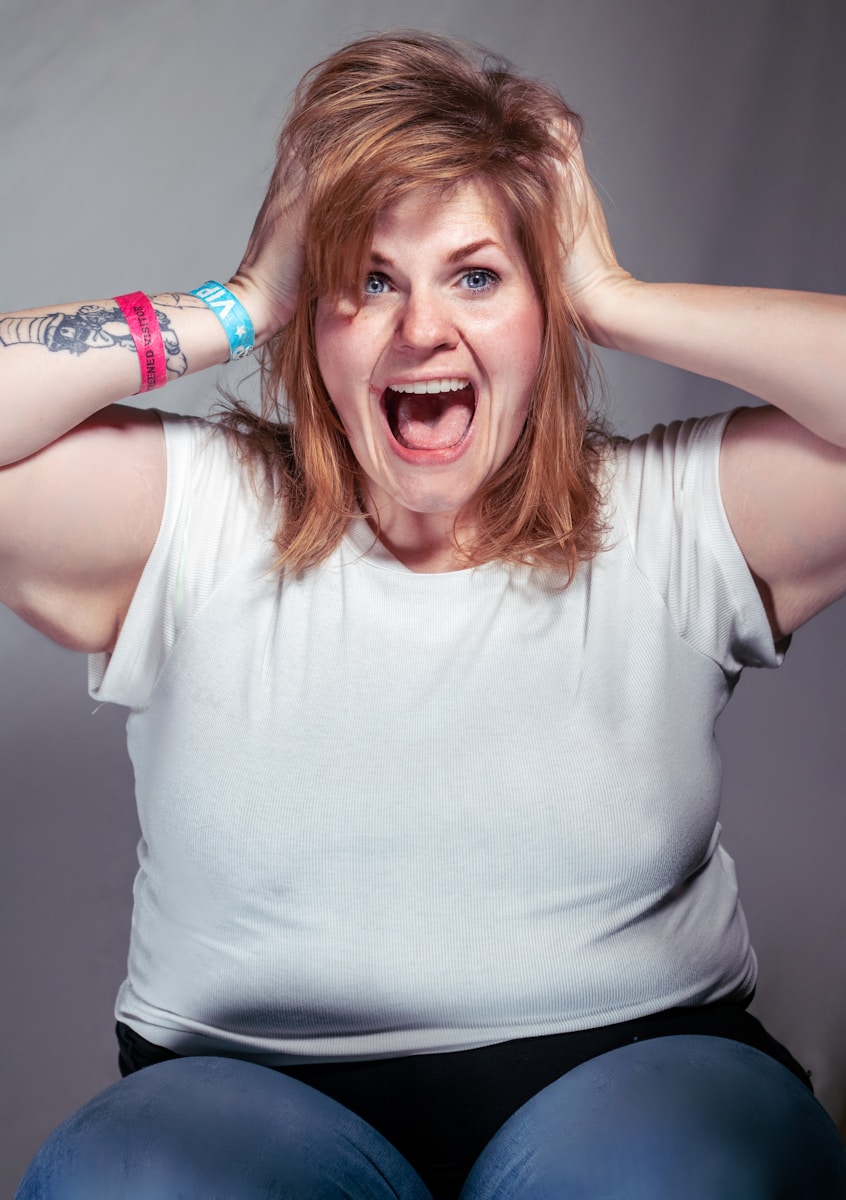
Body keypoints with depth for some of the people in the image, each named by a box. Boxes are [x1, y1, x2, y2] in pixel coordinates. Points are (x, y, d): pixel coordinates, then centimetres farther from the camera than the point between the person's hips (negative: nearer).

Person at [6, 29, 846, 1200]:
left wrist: (617, 303, -4)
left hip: (626, 1070, 1)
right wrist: (234, 311, -4)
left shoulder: (674, 515, 3)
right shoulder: (194, 517, 2)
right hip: (253, 1089, 1)